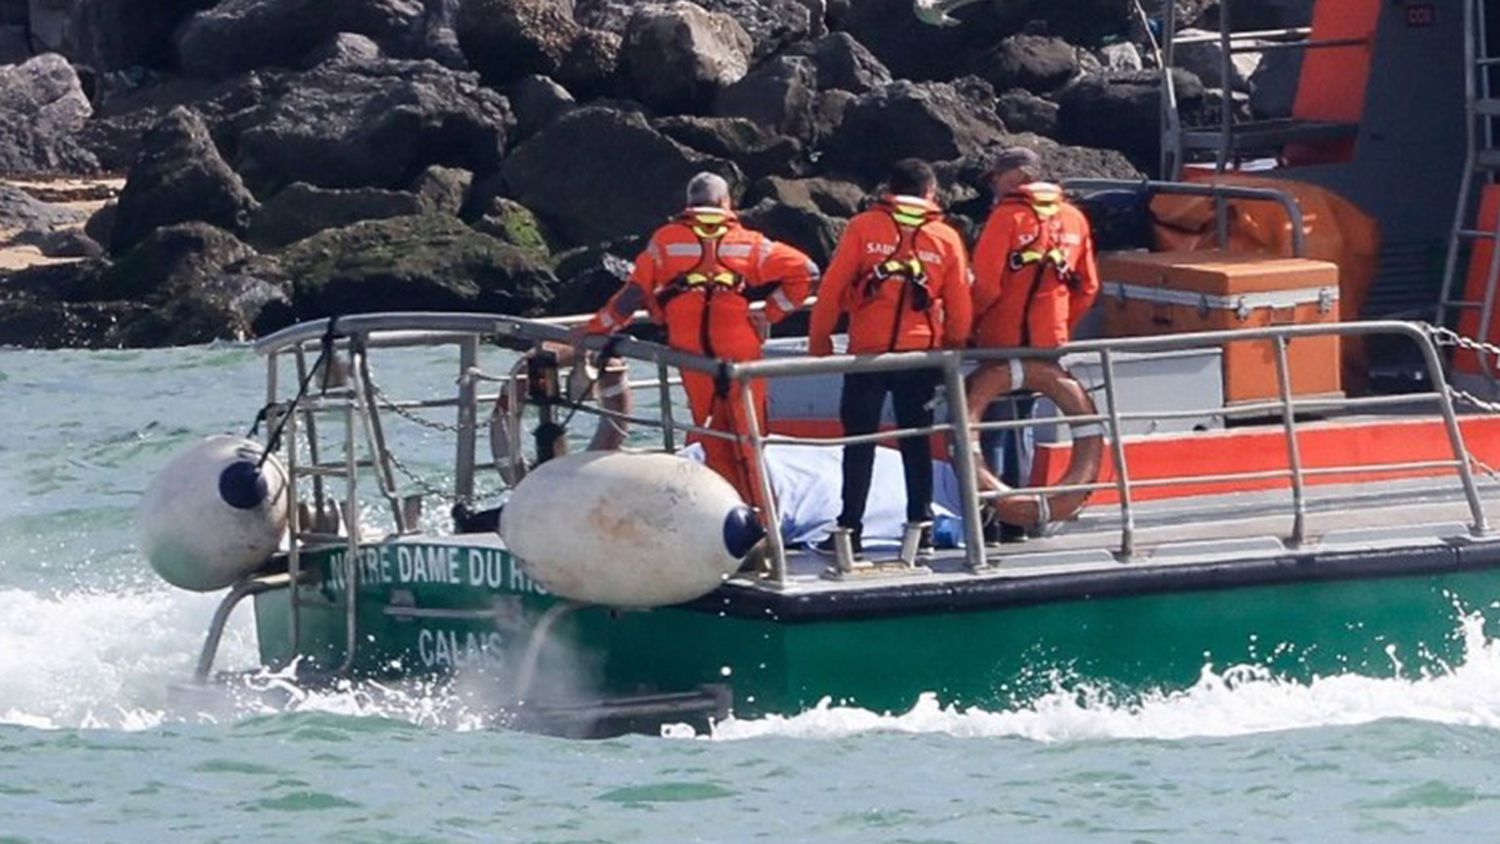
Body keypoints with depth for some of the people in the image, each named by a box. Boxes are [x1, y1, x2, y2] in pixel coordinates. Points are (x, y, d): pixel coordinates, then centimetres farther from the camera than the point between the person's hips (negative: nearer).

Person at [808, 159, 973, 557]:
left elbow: (832, 287, -4)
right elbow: (959, 304, 6)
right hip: (922, 352, 2)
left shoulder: (863, 228, -1)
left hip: (868, 352, -2)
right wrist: (954, 346, 20)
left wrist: (819, 340, 3)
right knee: (916, 440, 11)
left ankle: (850, 527, -1)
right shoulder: (946, 239, 4)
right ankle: (920, 523, 10)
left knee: (859, 440, 2)